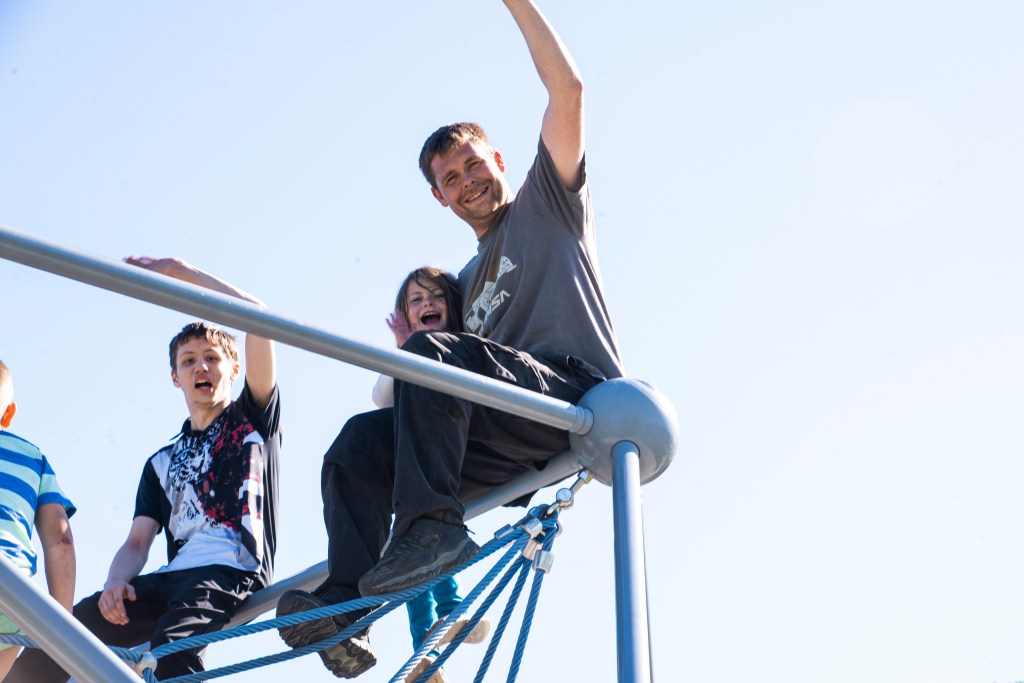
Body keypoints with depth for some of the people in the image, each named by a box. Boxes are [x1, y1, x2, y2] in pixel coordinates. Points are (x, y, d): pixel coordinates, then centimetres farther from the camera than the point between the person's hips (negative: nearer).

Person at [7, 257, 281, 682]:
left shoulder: (253, 417, 15)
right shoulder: (161, 464, 28)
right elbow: (138, 541, 16)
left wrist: (177, 270, 8)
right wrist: (116, 583, -8)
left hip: (234, 571, -5)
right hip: (172, 579, 5)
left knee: (172, 645, -38)